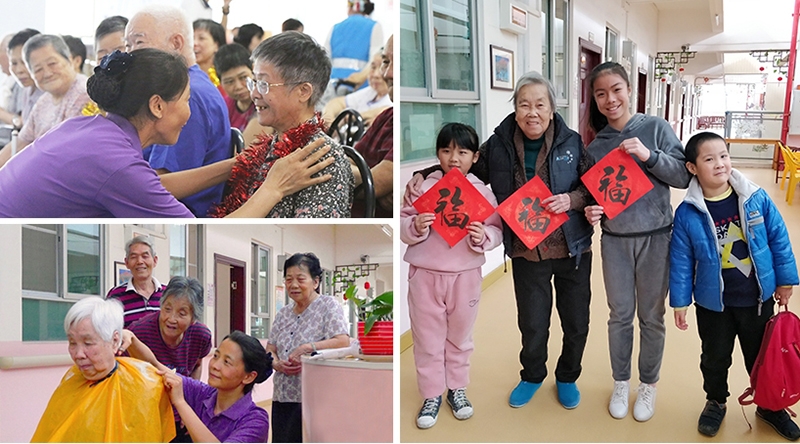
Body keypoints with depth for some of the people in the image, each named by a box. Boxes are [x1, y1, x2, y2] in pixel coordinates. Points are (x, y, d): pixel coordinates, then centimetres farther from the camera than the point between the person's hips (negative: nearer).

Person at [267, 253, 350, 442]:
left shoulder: (328, 305, -3)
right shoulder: (283, 313, 15)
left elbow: (343, 342, -16)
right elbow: (269, 350, 13)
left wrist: (307, 348, -20)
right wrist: (277, 364, -8)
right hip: (282, 398, 6)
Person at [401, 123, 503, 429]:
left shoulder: (482, 191, -1)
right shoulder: (424, 186, -3)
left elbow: (497, 230, -1)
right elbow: (402, 221, -2)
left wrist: (483, 238, -22)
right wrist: (415, 227, -22)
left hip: (466, 275, 1)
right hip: (425, 274, 0)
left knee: (460, 336, 16)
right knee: (427, 338, 9)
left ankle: (457, 388, 35)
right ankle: (431, 394, 24)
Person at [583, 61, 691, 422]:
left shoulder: (655, 128, -4)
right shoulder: (595, 146, 2)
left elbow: (683, 176, -7)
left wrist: (649, 156, -22)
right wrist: (591, 211, -12)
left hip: (656, 238, -2)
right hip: (614, 241, 2)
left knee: (651, 317, 9)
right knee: (620, 315, 11)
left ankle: (648, 385, 28)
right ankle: (621, 383, 29)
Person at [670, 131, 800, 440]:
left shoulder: (756, 199, -11)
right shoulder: (687, 214, -14)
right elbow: (681, 260, -7)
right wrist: (680, 302, -3)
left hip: (757, 299, 1)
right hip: (713, 303, -1)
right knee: (715, 358, 19)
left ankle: (769, 406, 42)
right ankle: (715, 402, 44)